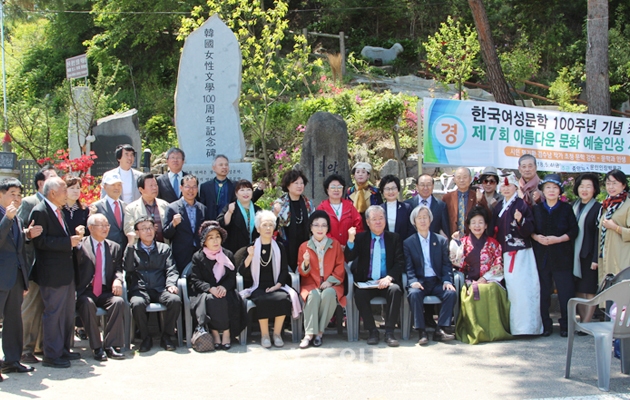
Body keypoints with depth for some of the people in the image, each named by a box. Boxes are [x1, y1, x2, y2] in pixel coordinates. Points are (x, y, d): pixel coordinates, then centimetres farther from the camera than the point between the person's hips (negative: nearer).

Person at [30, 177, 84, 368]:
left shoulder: (58, 211, 15)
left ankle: (64, 349, 27)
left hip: (65, 270, 10)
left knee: (68, 312, 16)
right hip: (52, 273, -10)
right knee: (53, 313, -2)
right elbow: (40, 241, -23)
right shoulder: (40, 212, -15)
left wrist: (74, 235, 5)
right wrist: (68, 242, -22)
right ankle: (51, 355, 6)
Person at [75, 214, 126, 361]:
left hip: (106, 291, 3)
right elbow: (73, 267, -9)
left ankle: (111, 345, -21)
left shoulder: (115, 247, 17)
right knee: (88, 304, -35)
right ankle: (96, 347, -25)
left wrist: (117, 280, -14)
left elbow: (118, 269, 11)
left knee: (119, 302, -28)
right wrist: (78, 241, -20)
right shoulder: (80, 245, 4)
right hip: (85, 291, -3)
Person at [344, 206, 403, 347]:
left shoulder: (394, 238, 12)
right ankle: (372, 331, -17)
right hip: (366, 282, 0)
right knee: (360, 293, -31)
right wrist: (351, 240, -16)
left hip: (386, 282, 0)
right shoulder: (361, 238, 12)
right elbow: (348, 258, 1)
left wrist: (389, 277, -14)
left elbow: (400, 263, 4)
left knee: (395, 290, -32)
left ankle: (389, 332, -25)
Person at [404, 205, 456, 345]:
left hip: (437, 282, 2)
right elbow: (408, 267, 2)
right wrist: (413, 281, -18)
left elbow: (446, 264, 8)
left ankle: (441, 330, -24)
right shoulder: (408, 243, 10)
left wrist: (447, 281, -10)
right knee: (414, 293, -34)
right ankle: (421, 332, -31)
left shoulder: (441, 241, 14)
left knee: (451, 293, -28)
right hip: (419, 282, -1)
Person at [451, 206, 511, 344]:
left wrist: (484, 278, -9)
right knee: (474, 292, -34)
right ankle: (476, 331, -27)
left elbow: (498, 265, 5)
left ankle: (493, 330, -26)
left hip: (489, 281, 0)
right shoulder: (463, 242, 13)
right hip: (471, 282, 0)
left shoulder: (493, 243, 13)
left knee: (493, 290, -34)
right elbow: (459, 263, 3)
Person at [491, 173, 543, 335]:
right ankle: (514, 325, 11)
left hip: (521, 252, -6)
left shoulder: (521, 204, -5)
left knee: (523, 288, -10)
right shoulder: (498, 207, 14)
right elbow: (495, 230, 18)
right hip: (505, 253, 6)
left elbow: (529, 230, -12)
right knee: (511, 289, 7)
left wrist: (521, 220, -29)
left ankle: (526, 326, -7)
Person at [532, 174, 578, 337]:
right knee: (543, 291, 3)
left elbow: (574, 231, -1)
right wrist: (536, 237, -11)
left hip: (562, 256, -2)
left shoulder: (566, 208, 4)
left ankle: (566, 325, 9)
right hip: (541, 256, 2)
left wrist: (558, 239, -14)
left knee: (565, 292, -2)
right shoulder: (536, 209, 10)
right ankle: (545, 325, 13)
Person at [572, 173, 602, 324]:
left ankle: (586, 324, 2)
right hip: (575, 255, 6)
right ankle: (582, 321, 15)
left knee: (589, 290, -1)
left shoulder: (598, 208, -7)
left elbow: (599, 235, -11)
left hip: (589, 255, -6)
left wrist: (596, 258, -16)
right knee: (578, 290, 8)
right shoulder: (574, 207, 11)